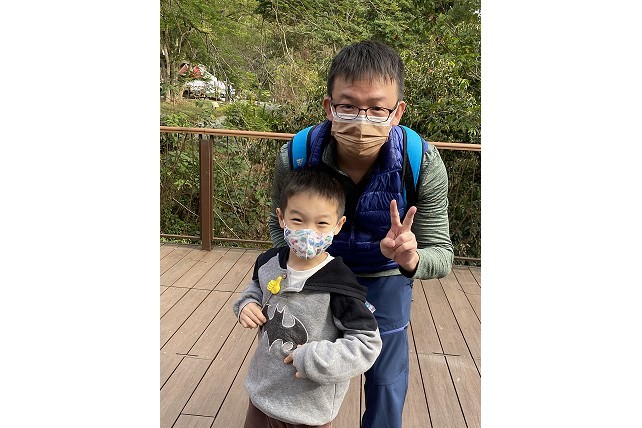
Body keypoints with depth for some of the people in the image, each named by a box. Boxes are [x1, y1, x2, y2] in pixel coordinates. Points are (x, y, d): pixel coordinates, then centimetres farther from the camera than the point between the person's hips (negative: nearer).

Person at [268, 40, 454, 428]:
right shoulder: (294, 157, -27)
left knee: (387, 383, 15)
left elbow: (442, 255, -23)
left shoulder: (423, 165, -31)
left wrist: (411, 260, -45)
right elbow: (280, 225, -6)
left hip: (386, 279, -1)